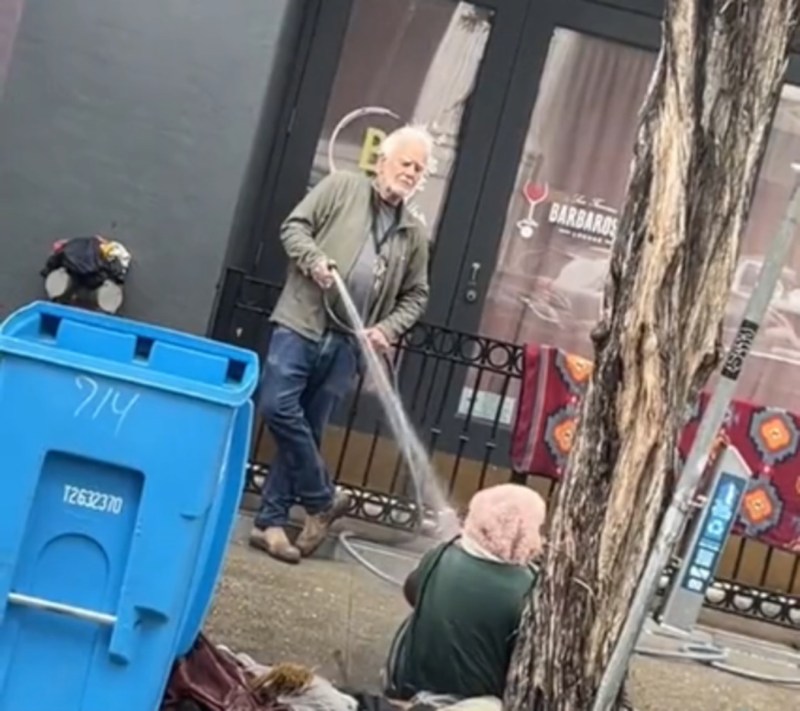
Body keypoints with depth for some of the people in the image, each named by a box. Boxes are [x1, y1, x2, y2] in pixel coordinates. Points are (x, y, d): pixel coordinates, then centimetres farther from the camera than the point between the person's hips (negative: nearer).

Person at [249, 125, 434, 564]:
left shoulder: (414, 234, 15)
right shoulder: (342, 187, 6)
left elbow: (416, 295, 18)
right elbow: (294, 226, 3)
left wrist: (388, 328, 1)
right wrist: (314, 259, -16)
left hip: (347, 342, 3)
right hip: (301, 323, -3)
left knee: (309, 428, 4)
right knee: (278, 406, -16)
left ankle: (270, 521, 11)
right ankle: (323, 500, 2)